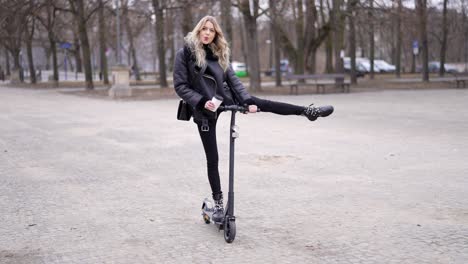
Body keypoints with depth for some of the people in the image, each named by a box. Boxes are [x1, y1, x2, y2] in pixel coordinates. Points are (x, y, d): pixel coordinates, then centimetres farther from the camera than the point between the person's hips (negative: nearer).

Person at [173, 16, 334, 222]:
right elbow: (180, 86, -12)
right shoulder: (185, 53, -9)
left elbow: (233, 80, 0)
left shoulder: (218, 53, 4)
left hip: (225, 99, 4)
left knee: (263, 104, -5)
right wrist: (202, 101, -24)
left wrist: (248, 101, -13)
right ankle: (218, 203, 12)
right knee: (212, 158, 1)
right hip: (204, 109, -4)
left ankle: (308, 111, 7)